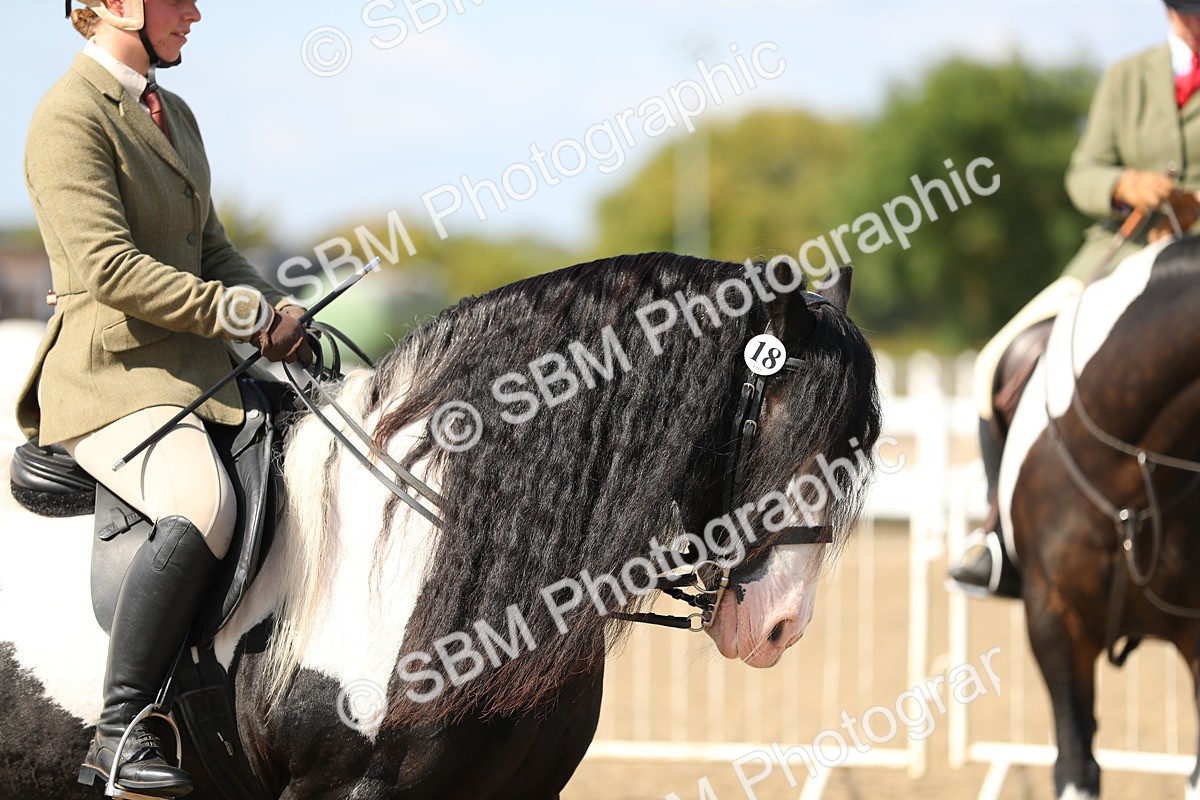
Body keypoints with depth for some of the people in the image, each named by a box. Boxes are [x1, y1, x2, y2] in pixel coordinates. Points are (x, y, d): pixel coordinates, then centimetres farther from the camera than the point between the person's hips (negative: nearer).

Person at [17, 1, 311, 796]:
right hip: (108, 375, -10)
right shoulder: (70, 116, -11)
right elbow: (108, 268, -20)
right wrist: (241, 315, -17)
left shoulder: (173, 114, 18)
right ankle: (121, 731, -29)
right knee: (204, 505, -34)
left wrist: (275, 311, 2)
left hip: (198, 373, 10)